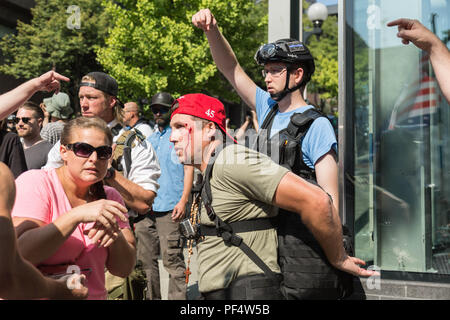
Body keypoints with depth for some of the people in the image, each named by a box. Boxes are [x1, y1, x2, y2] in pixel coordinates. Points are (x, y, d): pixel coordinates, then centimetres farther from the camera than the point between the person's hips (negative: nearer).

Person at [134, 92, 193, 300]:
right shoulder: (149, 140, 21)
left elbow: (189, 169, -4)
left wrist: (183, 200, -15)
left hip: (169, 208, -6)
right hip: (145, 207, 6)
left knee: (172, 259, -8)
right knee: (146, 259, 10)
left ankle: (177, 297, 0)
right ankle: (152, 297, 21)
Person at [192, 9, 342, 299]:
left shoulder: (316, 126, -11)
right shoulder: (267, 109, 10)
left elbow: (329, 196, -15)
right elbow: (231, 68, 12)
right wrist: (212, 30, -3)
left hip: (304, 244, -7)